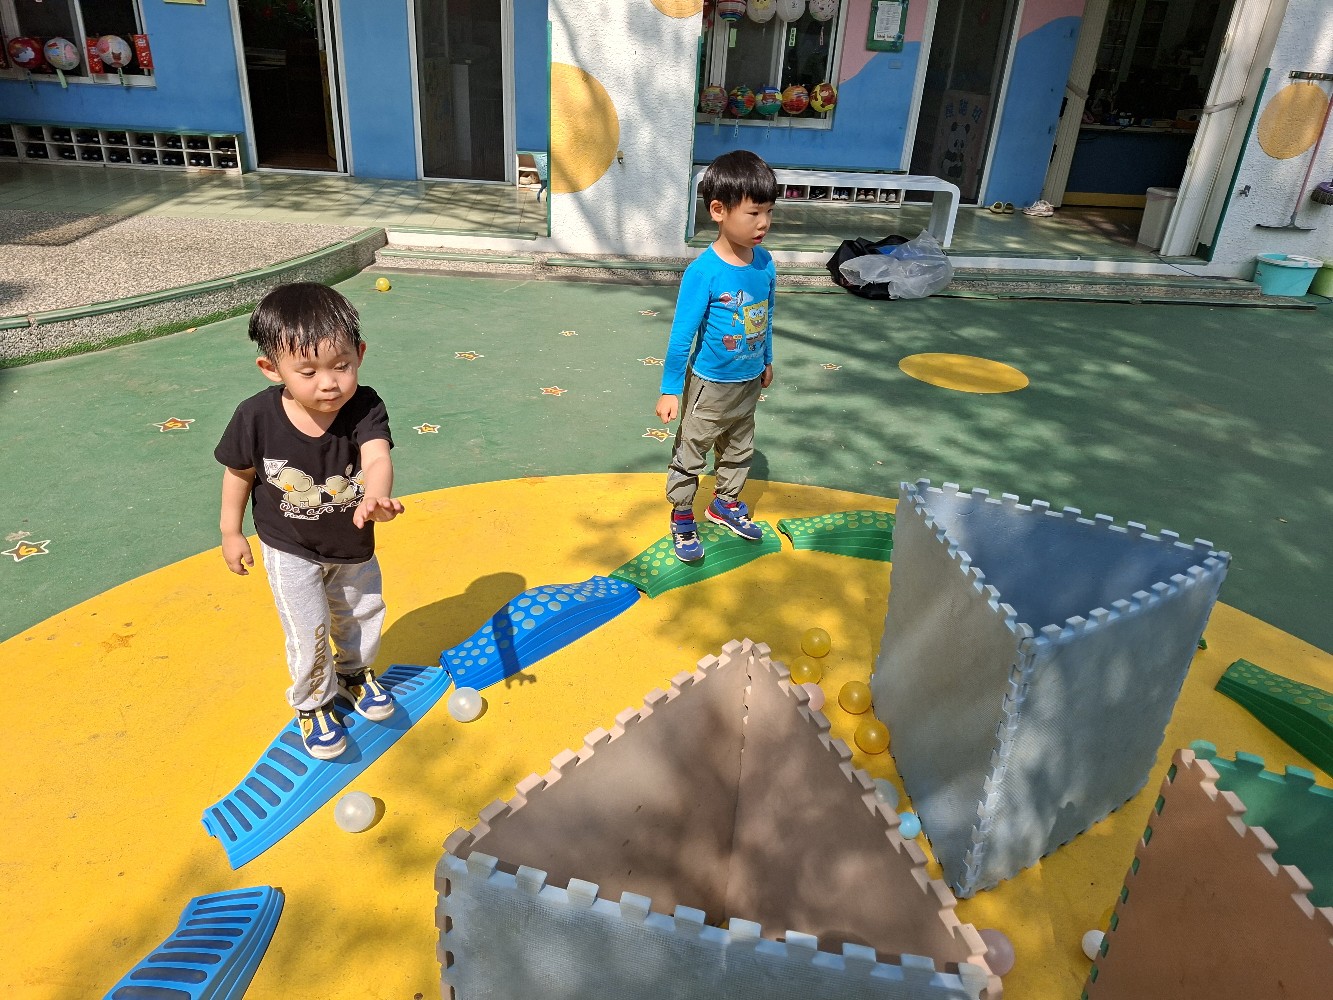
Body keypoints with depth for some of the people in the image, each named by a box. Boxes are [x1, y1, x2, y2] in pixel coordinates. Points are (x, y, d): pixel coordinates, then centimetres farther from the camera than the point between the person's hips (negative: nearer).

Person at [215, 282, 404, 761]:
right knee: (309, 634, 5)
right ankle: (312, 703, 36)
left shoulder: (364, 407, -28)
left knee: (363, 614, 23)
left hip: (354, 546, 2)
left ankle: (356, 673, 55)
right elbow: (239, 472, -9)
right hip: (291, 553, -2)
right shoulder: (256, 417, -26)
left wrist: (376, 496, -66)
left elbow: (377, 456, -44)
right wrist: (231, 532, 0)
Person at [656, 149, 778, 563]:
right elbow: (681, 335, -20)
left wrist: (767, 360, 18)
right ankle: (682, 517, 31)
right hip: (709, 386, -6)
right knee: (690, 454, 11)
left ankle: (725, 503, 46)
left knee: (740, 450, 24)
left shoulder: (765, 262, -7)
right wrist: (670, 390, -16)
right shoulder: (703, 272, -25)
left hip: (749, 382, 6)